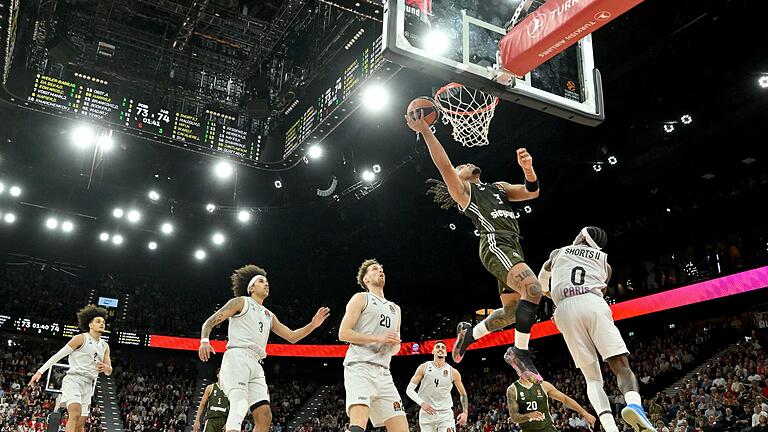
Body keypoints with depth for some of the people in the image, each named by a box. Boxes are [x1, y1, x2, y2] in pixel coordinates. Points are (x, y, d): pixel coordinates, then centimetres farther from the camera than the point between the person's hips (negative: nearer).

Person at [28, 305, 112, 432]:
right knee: (75, 414, -27)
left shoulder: (105, 346, 16)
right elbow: (58, 355, -1)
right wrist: (40, 371, -7)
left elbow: (109, 372, 19)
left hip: (88, 385, 7)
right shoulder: (81, 338, -1)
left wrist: (106, 368, -6)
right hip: (73, 380, -7)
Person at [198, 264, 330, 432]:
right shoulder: (241, 302, 9)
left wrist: (312, 325, 12)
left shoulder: (269, 316, 28)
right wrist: (204, 341, -18)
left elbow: (292, 336, 28)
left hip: (255, 364, 7)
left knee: (264, 416, -4)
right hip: (237, 357, -7)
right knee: (239, 406, -27)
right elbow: (210, 322, 3)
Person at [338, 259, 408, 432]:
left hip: (383, 373, 7)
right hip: (360, 367, -7)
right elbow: (343, 333, -4)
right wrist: (379, 338, -10)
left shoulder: (395, 308, 27)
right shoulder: (361, 298, 7)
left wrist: (395, 343, 5)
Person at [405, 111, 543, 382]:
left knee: (512, 311, 11)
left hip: (512, 247, 8)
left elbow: (532, 192, 23)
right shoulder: (461, 189, 12)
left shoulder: (499, 187, 32)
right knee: (533, 289, -27)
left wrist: (527, 168, 4)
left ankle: (469, 333, 32)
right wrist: (425, 130, -9)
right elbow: (444, 164, -4)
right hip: (495, 243, -8)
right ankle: (520, 353, -17)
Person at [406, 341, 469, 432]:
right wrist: (422, 403, -20)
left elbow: (463, 394, 11)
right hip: (427, 413, 0)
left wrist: (465, 412, -4)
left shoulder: (453, 372, 0)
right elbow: (409, 389, -4)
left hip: (445, 414, 0)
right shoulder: (424, 368, -3)